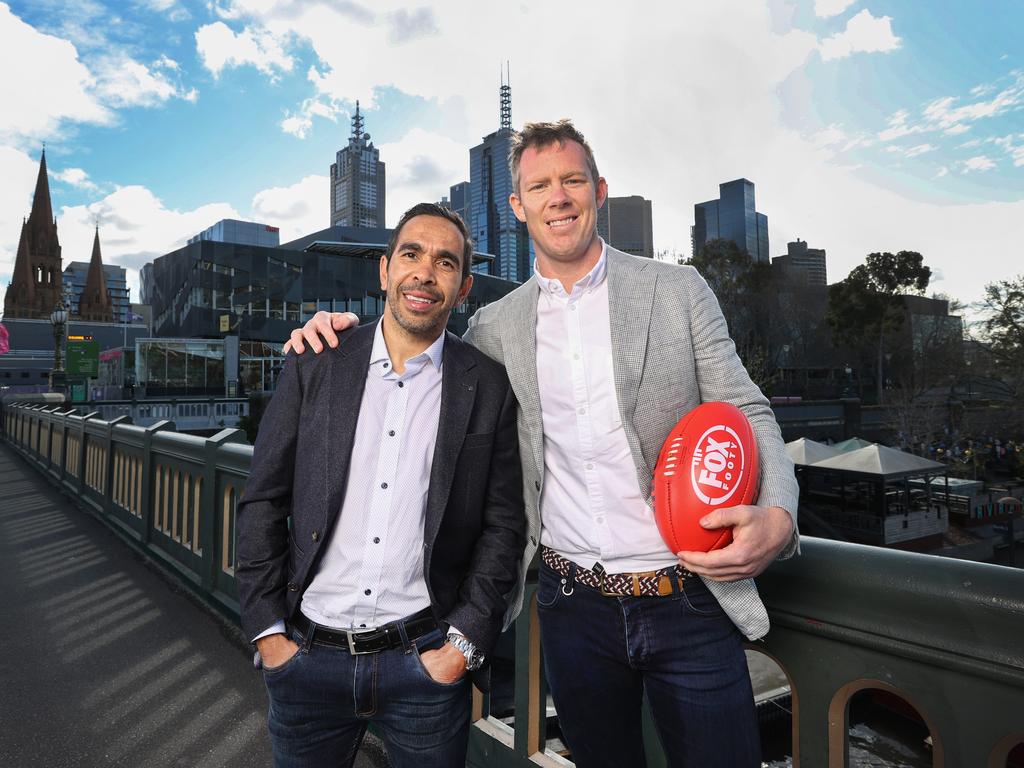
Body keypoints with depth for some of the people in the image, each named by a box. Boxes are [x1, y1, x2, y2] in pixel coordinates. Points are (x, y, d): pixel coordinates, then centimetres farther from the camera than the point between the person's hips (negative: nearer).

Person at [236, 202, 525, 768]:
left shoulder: (489, 386, -4)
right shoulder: (313, 367, -1)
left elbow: (503, 526, -3)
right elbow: (262, 502, 1)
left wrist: (464, 645, -6)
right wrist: (266, 631, -2)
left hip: (425, 662, -1)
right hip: (306, 657, 2)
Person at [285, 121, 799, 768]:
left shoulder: (678, 290, -2)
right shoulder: (496, 325, 3)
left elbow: (747, 415, 0)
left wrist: (777, 517, -20)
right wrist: (345, 336, -2)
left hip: (687, 602, -1)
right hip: (574, 604, 2)